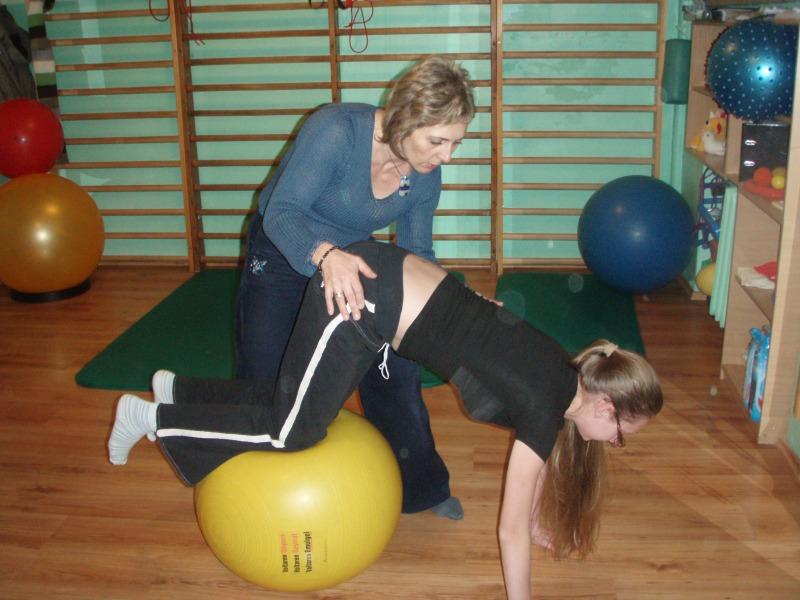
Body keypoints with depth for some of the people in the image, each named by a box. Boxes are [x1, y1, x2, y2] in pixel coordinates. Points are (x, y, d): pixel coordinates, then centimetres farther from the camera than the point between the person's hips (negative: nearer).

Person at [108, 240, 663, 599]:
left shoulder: (565, 372, 8)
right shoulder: (545, 407, -13)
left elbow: (541, 454, 26)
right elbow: (511, 531, -6)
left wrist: (539, 523, 36)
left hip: (382, 271, 8)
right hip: (362, 295, -8)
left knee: (299, 404, 18)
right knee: (293, 432, 5)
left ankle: (178, 388, 31)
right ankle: (150, 416, 15)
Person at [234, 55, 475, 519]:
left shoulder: (426, 174, -16)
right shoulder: (337, 130, -34)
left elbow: (416, 252, -3)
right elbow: (281, 212, -37)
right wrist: (326, 255, -56)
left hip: (352, 260, 4)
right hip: (283, 255, -4)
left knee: (396, 374, 1)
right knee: (264, 384, 5)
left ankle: (421, 488, 24)